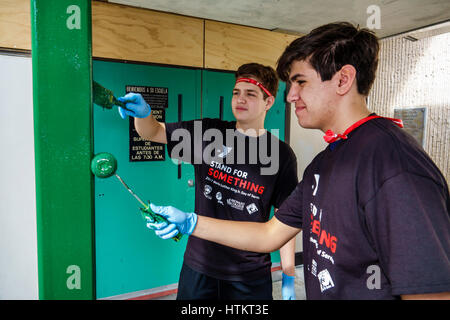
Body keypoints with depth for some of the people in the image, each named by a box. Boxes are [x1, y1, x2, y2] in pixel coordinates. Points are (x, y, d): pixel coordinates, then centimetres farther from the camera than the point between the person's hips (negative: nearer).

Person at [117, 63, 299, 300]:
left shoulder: (282, 155, -7)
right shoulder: (208, 132, -3)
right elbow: (152, 132, 2)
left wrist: (289, 277, -3)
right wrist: (143, 112, -20)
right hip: (199, 263, 2)